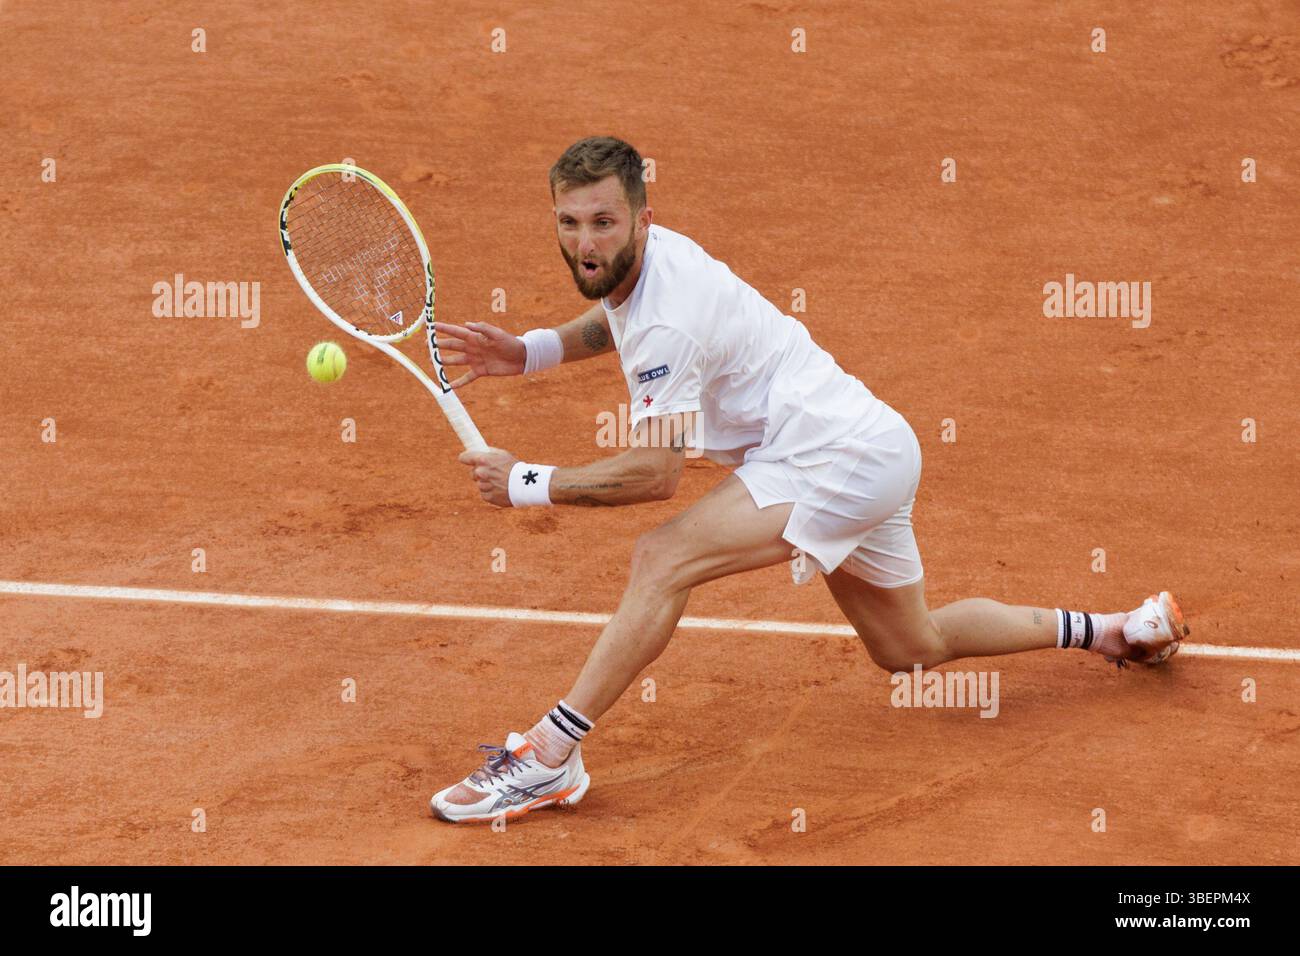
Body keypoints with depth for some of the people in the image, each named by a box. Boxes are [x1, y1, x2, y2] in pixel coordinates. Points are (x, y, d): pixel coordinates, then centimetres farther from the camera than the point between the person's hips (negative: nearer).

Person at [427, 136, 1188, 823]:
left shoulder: (668, 319, -25)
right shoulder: (643, 257, 2)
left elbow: (655, 474, -23)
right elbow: (616, 321, 28)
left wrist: (527, 483, -16)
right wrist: (527, 352, 10)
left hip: (840, 456, -11)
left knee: (661, 562, -25)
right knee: (910, 648, 25)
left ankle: (549, 759, -24)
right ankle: (1114, 629, 40)